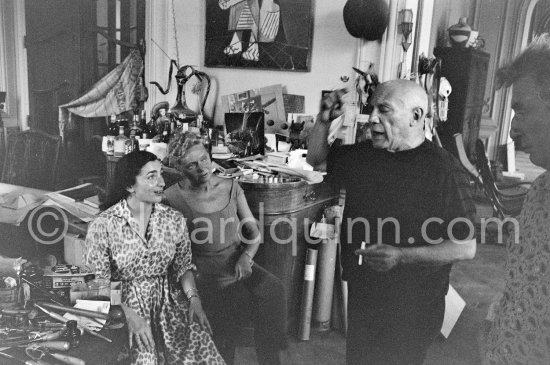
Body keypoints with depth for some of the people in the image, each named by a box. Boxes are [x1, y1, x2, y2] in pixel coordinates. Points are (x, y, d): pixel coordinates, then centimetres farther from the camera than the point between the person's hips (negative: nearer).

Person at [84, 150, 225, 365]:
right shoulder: (103, 225, -10)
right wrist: (130, 315, -17)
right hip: (124, 305, -3)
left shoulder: (174, 220, 2)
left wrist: (193, 298, -6)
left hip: (169, 303, 3)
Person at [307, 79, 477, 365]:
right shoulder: (361, 155, 3)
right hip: (360, 297, 5)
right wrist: (323, 121, 2)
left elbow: (466, 248, -14)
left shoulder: (443, 170, -15)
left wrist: (402, 256, -25)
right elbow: (316, 160, 20)